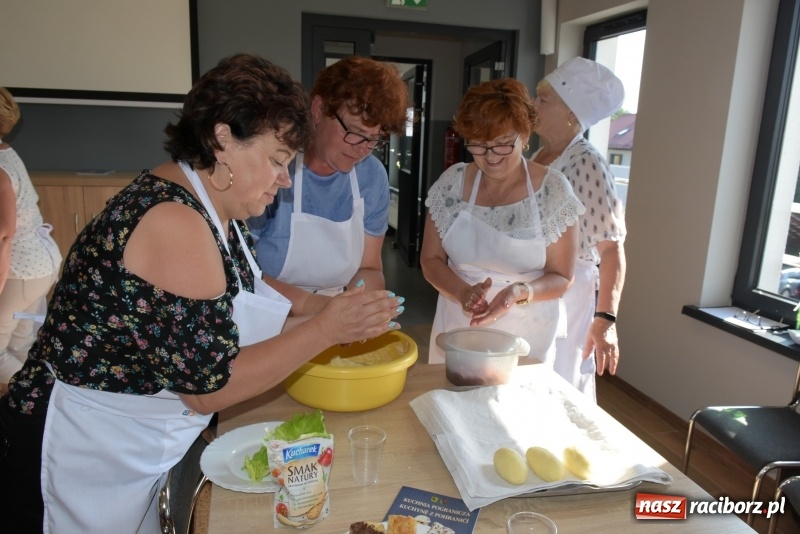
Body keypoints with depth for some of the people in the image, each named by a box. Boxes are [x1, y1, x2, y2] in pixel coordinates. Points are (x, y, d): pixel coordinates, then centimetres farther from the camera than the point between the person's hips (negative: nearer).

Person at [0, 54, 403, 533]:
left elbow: (241, 318, 3)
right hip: (87, 464, -8)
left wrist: (343, 316, -5)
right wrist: (325, 329, -21)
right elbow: (211, 385, -26)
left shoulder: (219, 211, 1)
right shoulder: (173, 222, -27)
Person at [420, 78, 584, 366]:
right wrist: (463, 293, -20)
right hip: (457, 332, 2)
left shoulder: (553, 190, -11)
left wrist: (521, 293, -27)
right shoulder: (452, 182, -5)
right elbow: (431, 260, -1)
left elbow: (561, 277, -6)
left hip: (525, 339, -2)